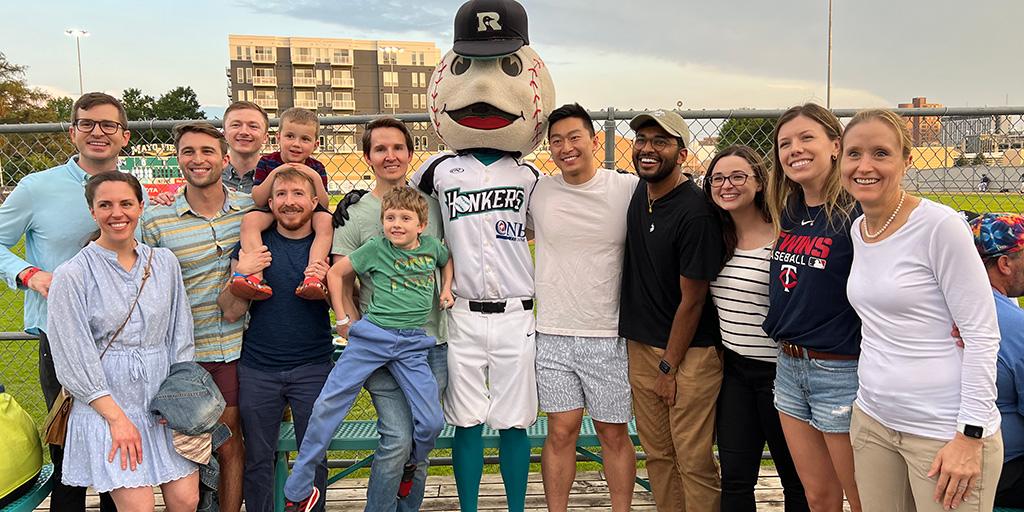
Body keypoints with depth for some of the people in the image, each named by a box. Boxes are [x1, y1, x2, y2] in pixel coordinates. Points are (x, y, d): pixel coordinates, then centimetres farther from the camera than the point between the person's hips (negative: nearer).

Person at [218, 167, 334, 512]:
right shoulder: (252, 246, 1)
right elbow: (231, 312, -1)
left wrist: (326, 283, -16)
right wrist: (241, 275, -17)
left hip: (313, 368, 0)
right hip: (257, 370, 1)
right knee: (257, 460, 11)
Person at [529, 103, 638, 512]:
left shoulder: (630, 189, -4)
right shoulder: (537, 192, 2)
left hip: (610, 335, -1)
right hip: (553, 334, 1)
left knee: (614, 434, 11)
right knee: (561, 432, 7)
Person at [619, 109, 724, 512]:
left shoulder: (695, 213, -18)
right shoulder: (638, 193, 5)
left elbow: (692, 300, -14)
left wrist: (670, 366, -8)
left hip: (689, 351, -7)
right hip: (640, 345, 7)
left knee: (694, 461, 0)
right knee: (656, 453, 14)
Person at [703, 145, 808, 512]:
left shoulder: (781, 239, -15)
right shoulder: (718, 238, 5)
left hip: (777, 369, -5)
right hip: (733, 369, 6)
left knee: (796, 479, 13)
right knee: (734, 480, 10)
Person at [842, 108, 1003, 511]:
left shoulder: (939, 225, -13)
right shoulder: (857, 229, 6)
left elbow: (982, 335, -13)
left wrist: (970, 435, -14)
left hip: (946, 432, -6)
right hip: (873, 420, 6)